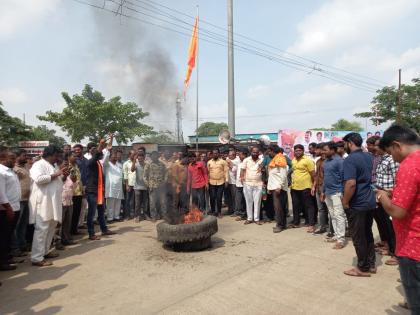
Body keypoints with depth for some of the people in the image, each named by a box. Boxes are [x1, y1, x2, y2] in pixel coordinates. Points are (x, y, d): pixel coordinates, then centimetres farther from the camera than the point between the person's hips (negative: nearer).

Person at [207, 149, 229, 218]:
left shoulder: (223, 162, 1)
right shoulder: (209, 162, 8)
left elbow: (226, 171, -1)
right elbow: (207, 172, 9)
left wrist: (226, 180, -7)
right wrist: (207, 181, 4)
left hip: (221, 182, -2)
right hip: (211, 183, 2)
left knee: (219, 198, 2)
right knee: (212, 197, 3)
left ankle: (219, 212, 15)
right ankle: (212, 211, 18)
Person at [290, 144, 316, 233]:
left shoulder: (307, 160, -8)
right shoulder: (293, 160, 12)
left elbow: (313, 174, -8)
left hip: (305, 187, -7)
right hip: (294, 187, 7)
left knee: (309, 206, 0)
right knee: (296, 206, 15)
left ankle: (311, 224, 5)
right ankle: (296, 222, 27)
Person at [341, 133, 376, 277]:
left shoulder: (349, 160, -20)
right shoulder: (368, 156, 9)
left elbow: (351, 184, -27)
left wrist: (345, 203, -17)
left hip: (357, 204, -9)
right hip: (369, 201, 9)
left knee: (358, 237, 4)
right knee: (368, 234, 18)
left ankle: (363, 268, 15)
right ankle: (371, 264, 28)